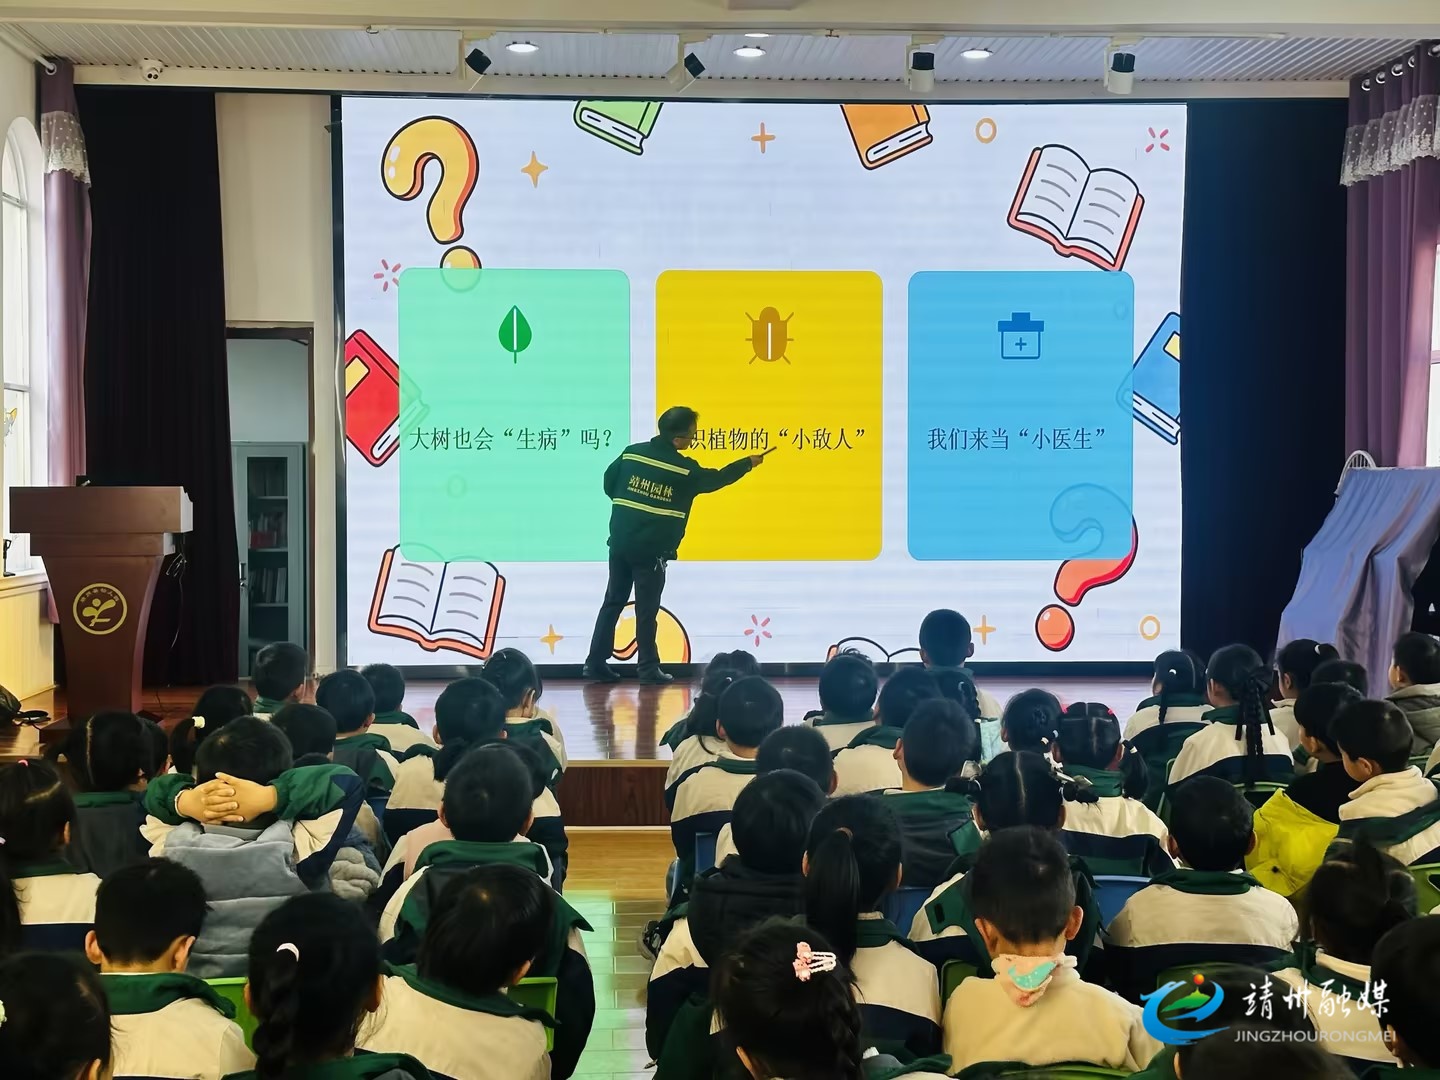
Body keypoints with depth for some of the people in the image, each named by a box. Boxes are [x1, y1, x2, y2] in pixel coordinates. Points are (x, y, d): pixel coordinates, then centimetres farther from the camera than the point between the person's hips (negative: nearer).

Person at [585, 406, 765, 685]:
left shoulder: (632, 453, 2)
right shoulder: (683, 469, -9)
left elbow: (609, 483, 11)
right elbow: (716, 479, 6)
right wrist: (748, 462, 20)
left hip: (620, 542, 5)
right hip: (652, 549, -4)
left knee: (613, 602, 12)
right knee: (646, 609, 3)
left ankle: (596, 663, 11)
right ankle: (649, 669, 8)